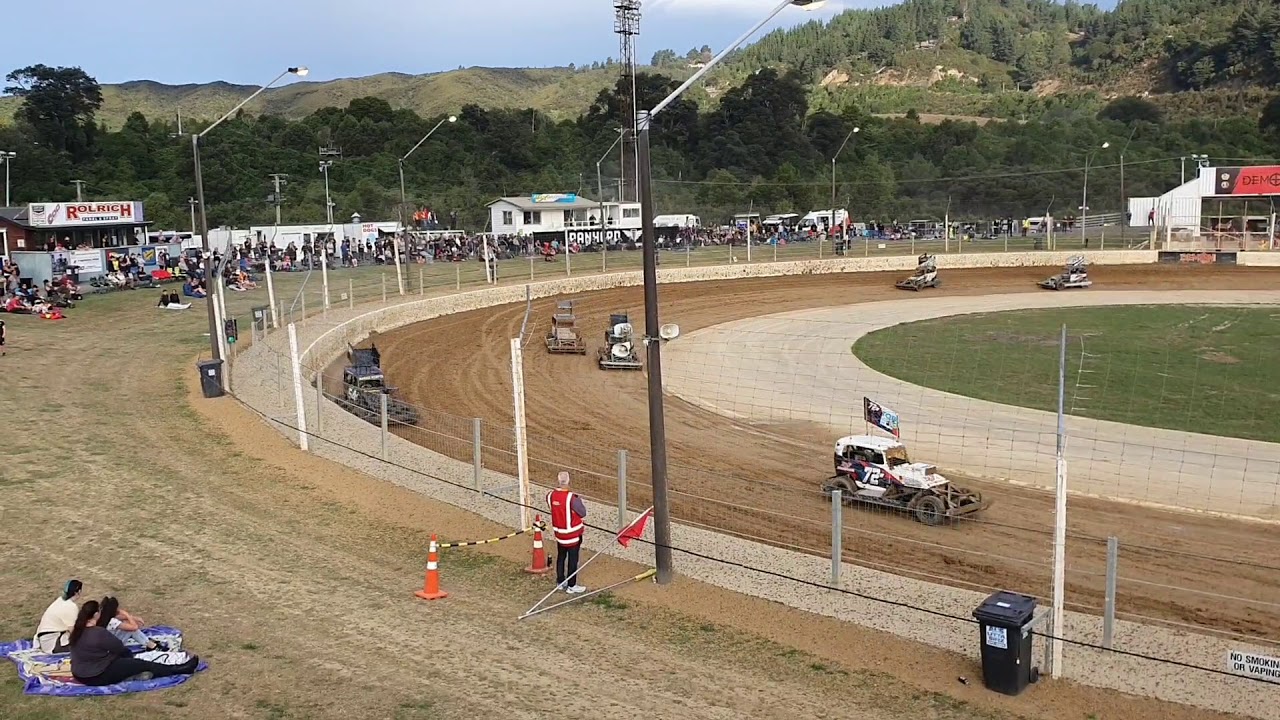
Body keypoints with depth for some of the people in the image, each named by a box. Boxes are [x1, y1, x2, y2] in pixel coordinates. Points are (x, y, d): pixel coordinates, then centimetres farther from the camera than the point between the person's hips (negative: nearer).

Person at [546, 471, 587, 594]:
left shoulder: (550, 496, -10)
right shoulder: (572, 498, -26)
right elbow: (583, 513, -16)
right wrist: (579, 500, -1)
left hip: (558, 532, 6)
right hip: (572, 534, -6)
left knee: (561, 557, 20)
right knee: (572, 560, 7)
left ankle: (560, 582, 31)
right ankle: (572, 586, 15)